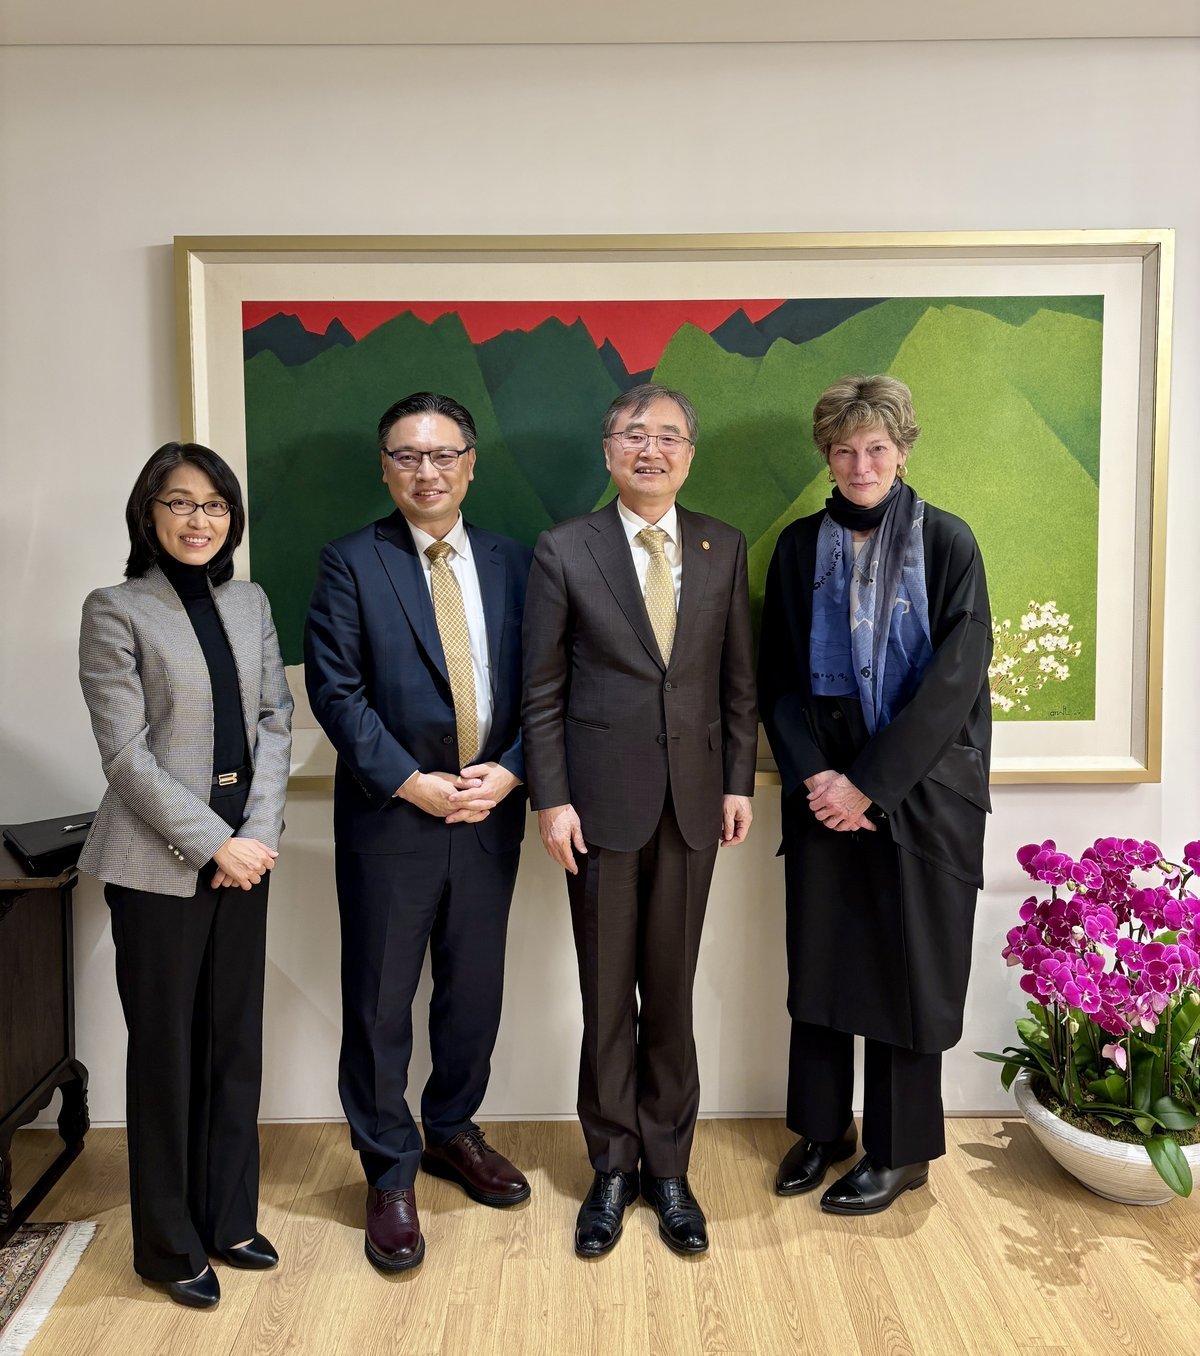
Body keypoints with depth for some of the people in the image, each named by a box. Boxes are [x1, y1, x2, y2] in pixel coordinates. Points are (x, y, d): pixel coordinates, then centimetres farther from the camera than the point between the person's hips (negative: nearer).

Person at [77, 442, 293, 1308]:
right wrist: (211, 845, -13)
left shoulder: (250, 602, 9)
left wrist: (258, 831, -5)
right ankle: (171, 1245, 26)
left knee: (236, 1042, 12)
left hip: (244, 855, 5)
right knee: (165, 1050, 8)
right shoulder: (116, 611, -5)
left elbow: (276, 720, 6)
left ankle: (228, 1219, 30)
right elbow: (127, 755, -11)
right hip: (159, 864, -4)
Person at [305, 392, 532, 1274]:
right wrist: (411, 782, -14)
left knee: (475, 991, 15)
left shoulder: (511, 563, 8)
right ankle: (391, 1175, 26)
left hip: (489, 813, 3)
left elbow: (538, 683, 5)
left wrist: (509, 772, -9)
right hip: (389, 815, -3)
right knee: (380, 1004, 7)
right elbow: (336, 689, -9)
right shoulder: (351, 564, -2)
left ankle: (453, 1132, 38)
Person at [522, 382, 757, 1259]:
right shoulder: (564, 552, -2)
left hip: (693, 800, 2)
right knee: (607, 996, 9)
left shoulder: (724, 549, 6)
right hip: (602, 799, -2)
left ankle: (668, 1169, 28)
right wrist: (551, 799, -7)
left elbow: (739, 679, 8)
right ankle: (613, 1169, 27)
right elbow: (542, 691, -2)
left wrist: (740, 782, 3)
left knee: (672, 993, 12)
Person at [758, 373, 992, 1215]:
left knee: (911, 970, 7)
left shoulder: (947, 543, -5)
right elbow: (778, 677, 5)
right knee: (818, 957, 10)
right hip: (824, 792, 3)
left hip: (921, 790, -3)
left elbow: (955, 680, -11)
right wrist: (810, 773, -9)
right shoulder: (801, 546, 4)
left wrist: (870, 783, -14)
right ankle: (821, 1128, 31)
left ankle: (901, 1149, 26)